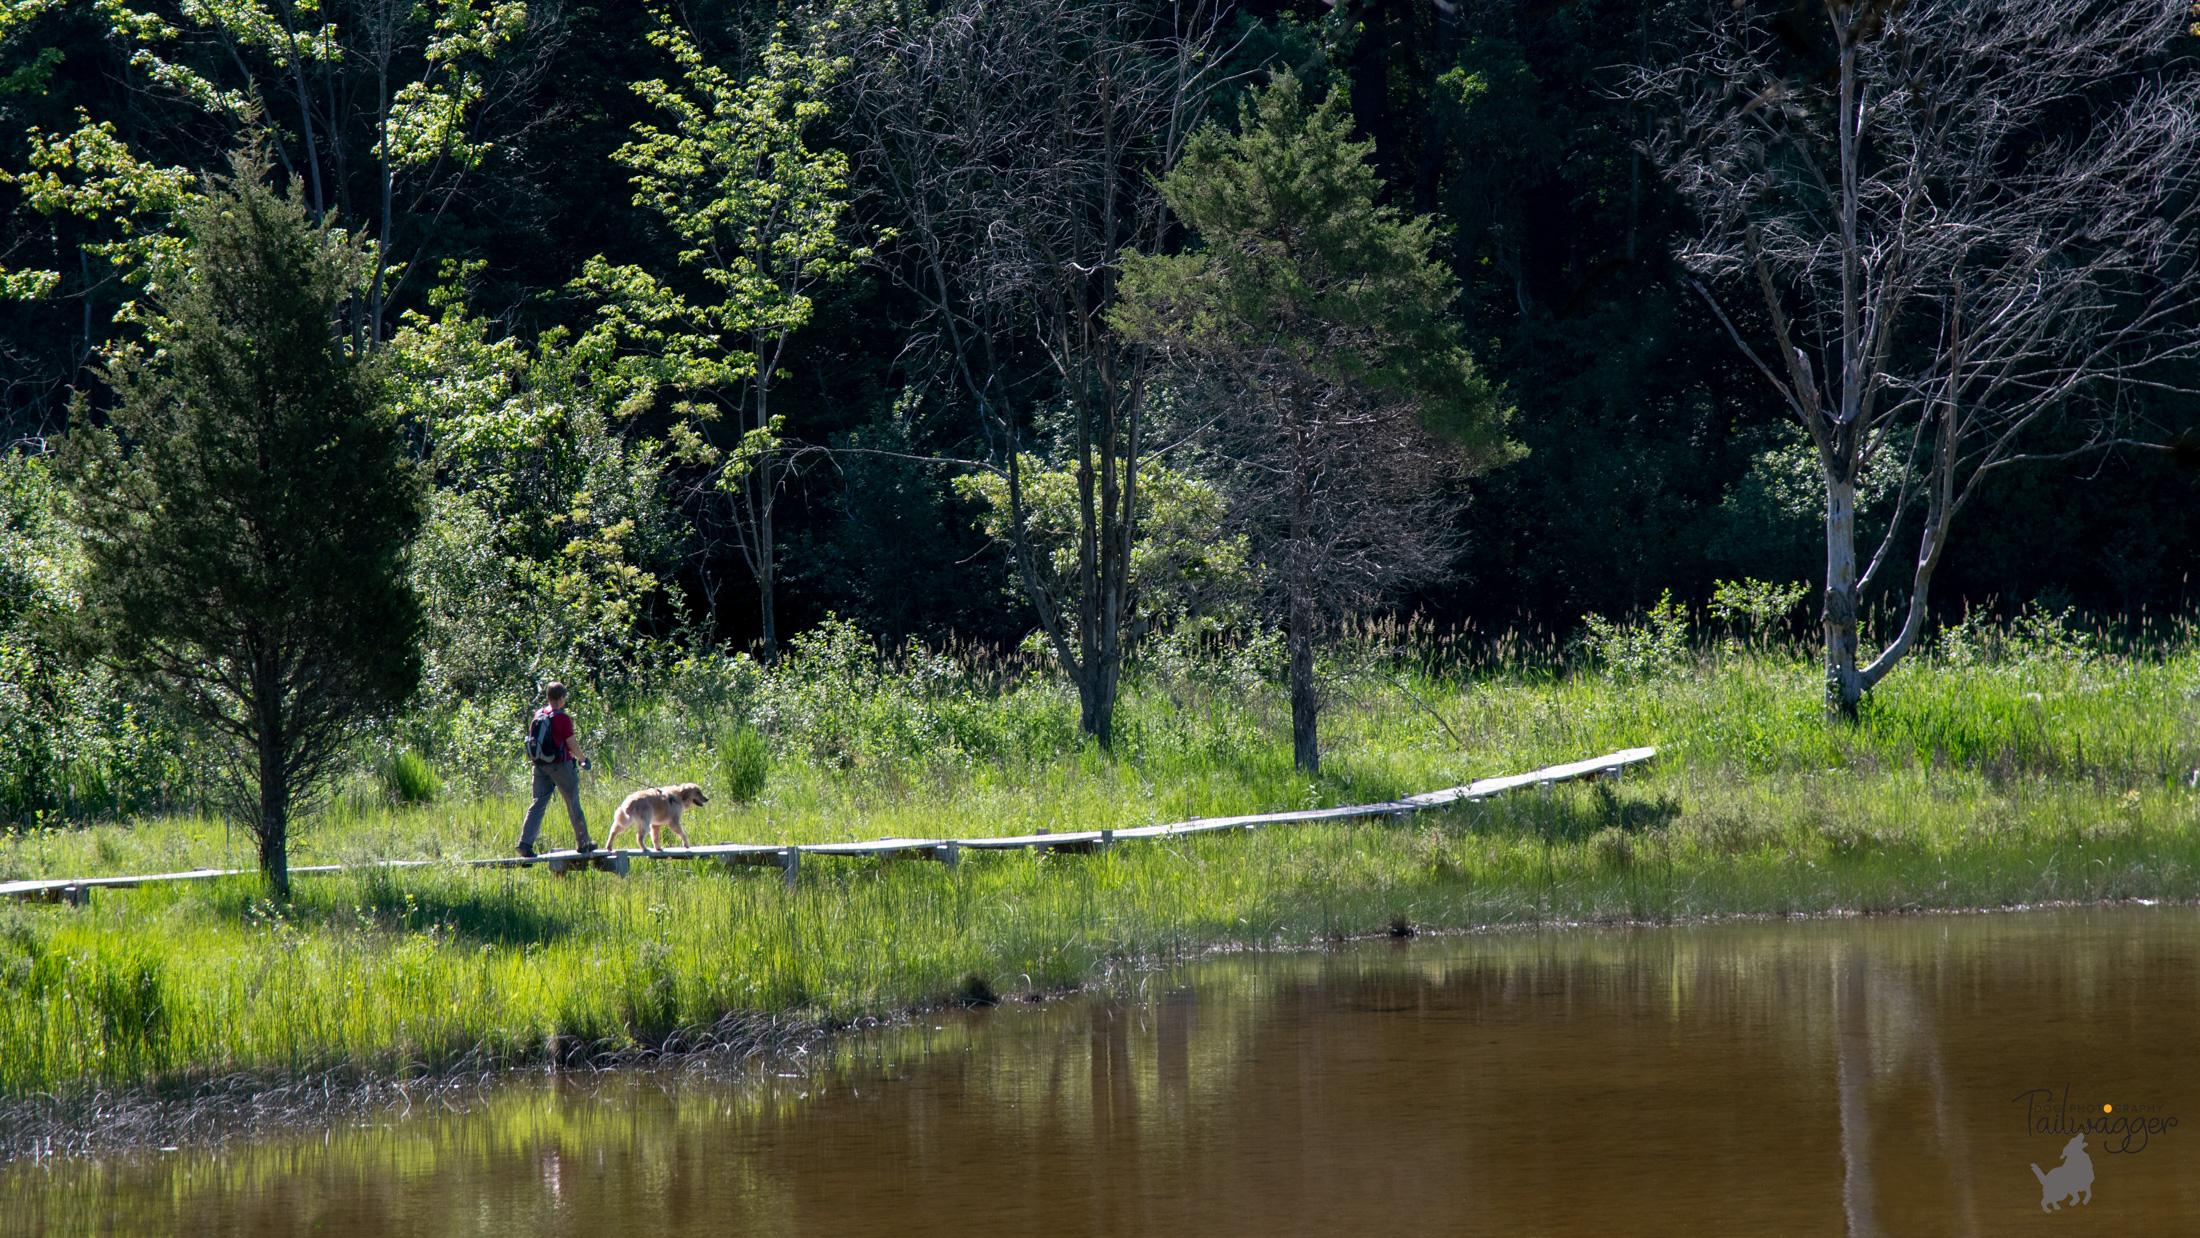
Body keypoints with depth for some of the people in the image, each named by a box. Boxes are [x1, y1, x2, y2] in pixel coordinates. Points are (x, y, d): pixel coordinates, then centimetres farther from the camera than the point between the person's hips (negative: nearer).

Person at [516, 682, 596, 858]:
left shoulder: (538, 715, 4)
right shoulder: (563, 718, -14)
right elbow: (571, 745, -10)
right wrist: (582, 758, 9)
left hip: (540, 765, 5)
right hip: (560, 764, -5)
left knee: (538, 804, 3)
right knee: (573, 805, 8)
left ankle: (525, 842, -11)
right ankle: (583, 843, 17)